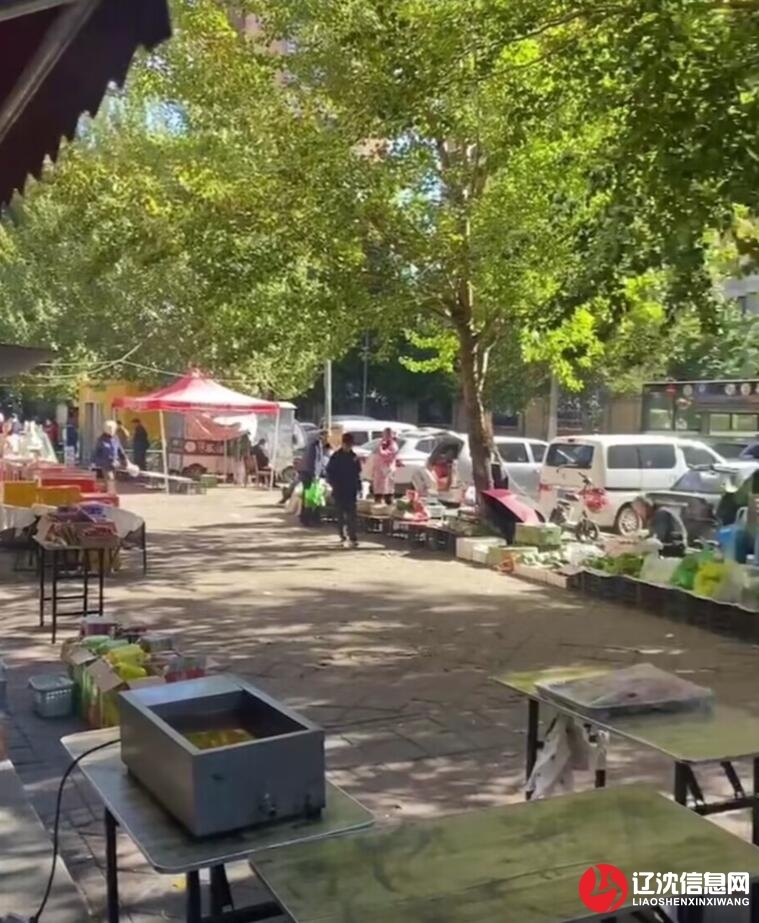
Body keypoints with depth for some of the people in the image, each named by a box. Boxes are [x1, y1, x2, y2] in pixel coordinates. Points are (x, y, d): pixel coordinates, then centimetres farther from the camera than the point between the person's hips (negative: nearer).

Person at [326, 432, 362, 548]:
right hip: (339, 491, -2)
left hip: (351, 491, 2)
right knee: (341, 516, 4)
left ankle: (352, 538, -6)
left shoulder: (354, 457, 8)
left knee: (351, 516, -3)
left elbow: (357, 473, 14)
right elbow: (329, 473, -1)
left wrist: (358, 487, 8)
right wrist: (334, 485, -11)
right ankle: (343, 537, 12)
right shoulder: (336, 457, -2)